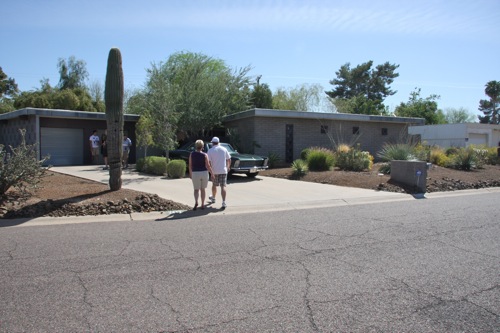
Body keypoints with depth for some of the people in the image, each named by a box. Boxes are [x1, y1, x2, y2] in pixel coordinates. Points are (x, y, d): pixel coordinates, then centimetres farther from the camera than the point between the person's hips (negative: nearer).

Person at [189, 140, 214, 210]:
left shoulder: (191, 154, -3)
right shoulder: (205, 155, -6)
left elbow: (190, 165, 0)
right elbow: (208, 166, -9)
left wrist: (190, 174, 13)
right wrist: (212, 173, 3)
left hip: (195, 173, 0)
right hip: (204, 173, 0)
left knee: (196, 189, 9)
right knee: (202, 189, 15)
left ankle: (196, 202, -17)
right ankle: (202, 205, 18)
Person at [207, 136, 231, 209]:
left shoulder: (210, 150, -4)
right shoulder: (224, 149, 3)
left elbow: (208, 162, -11)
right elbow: (229, 159, 7)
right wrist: (228, 167, 23)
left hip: (214, 171, 0)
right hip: (223, 171, 1)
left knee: (214, 185, 21)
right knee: (223, 186, -4)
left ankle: (213, 198, 42)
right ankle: (223, 203, -16)